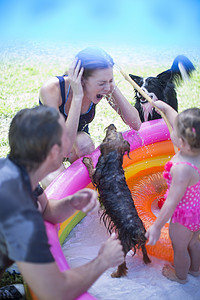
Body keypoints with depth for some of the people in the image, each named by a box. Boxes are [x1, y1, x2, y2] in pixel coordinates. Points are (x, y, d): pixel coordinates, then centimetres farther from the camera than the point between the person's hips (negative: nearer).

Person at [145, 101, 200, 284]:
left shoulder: (182, 169, -41)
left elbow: (172, 203, -33)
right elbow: (178, 120, -3)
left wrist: (157, 227, -22)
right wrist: (164, 107, 10)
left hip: (184, 216, -7)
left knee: (179, 248, 24)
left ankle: (180, 275, 52)